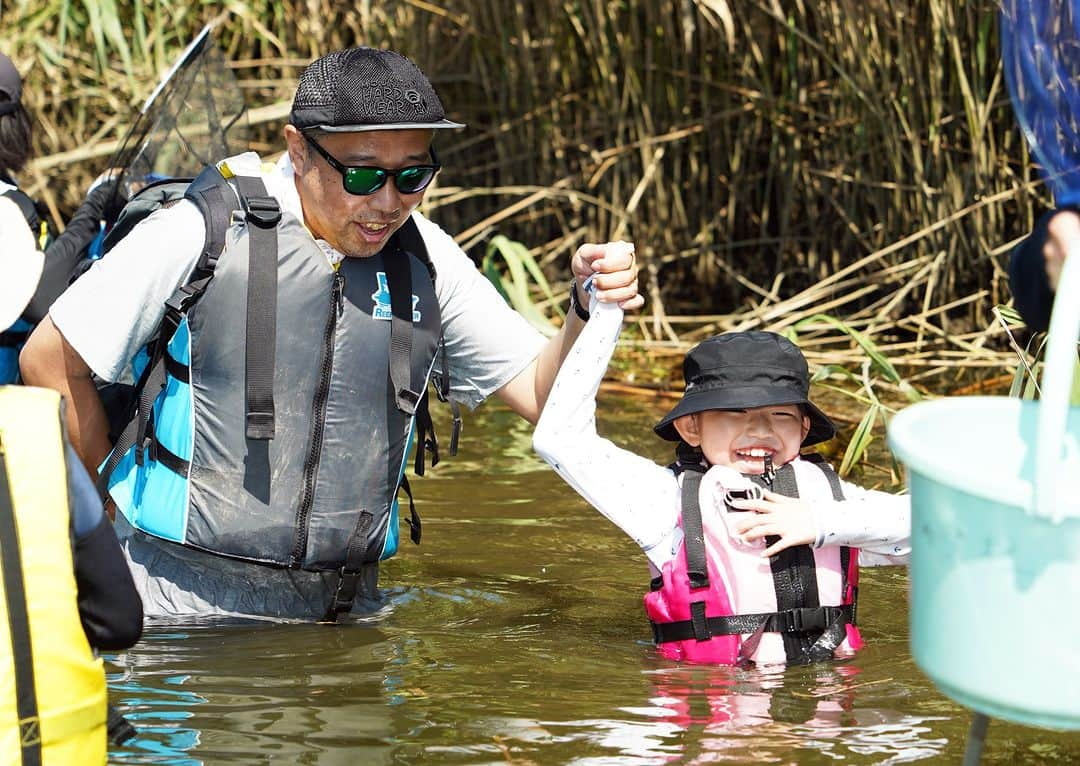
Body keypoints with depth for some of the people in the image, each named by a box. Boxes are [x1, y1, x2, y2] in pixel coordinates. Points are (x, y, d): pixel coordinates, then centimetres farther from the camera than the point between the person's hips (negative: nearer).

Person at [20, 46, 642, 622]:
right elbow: (49, 361, -3)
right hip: (183, 599, -4)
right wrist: (114, 492, 6)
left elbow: (539, 393, 5)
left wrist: (588, 313, -14)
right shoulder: (203, 234, -11)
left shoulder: (424, 258, 2)